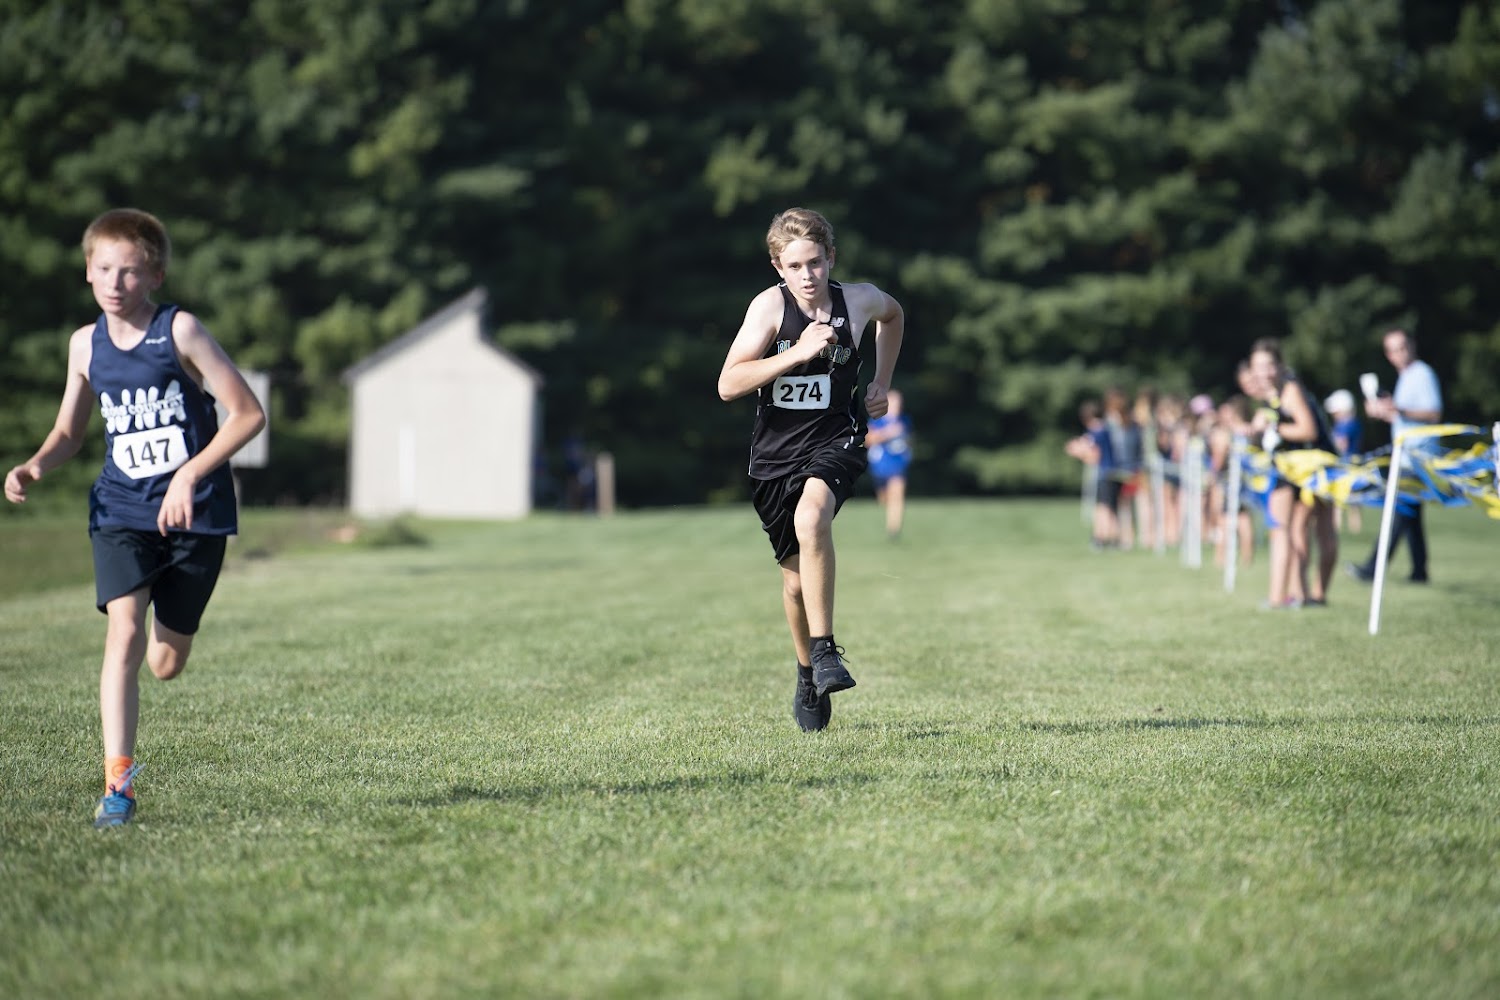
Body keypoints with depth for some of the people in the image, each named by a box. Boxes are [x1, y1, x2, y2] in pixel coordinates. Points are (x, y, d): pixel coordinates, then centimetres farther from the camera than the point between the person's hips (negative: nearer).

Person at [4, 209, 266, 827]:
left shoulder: (180, 332, -9)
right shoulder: (86, 344, 4)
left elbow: (248, 412, -10)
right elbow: (70, 432, 18)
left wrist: (191, 474, -19)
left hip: (195, 513, -2)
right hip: (121, 510, 2)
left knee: (166, 663, 6)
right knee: (123, 634, -19)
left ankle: (165, 623, 46)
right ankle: (117, 785, -18)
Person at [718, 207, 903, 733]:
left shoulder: (859, 299, -4)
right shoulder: (770, 305, -11)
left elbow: (893, 314, 23)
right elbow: (728, 384, -19)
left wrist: (882, 383, 15)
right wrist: (797, 353, -28)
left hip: (834, 440, -1)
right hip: (774, 453, 1)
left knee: (811, 517, -34)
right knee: (796, 576, 10)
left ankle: (825, 650, -27)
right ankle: (808, 674, 35)